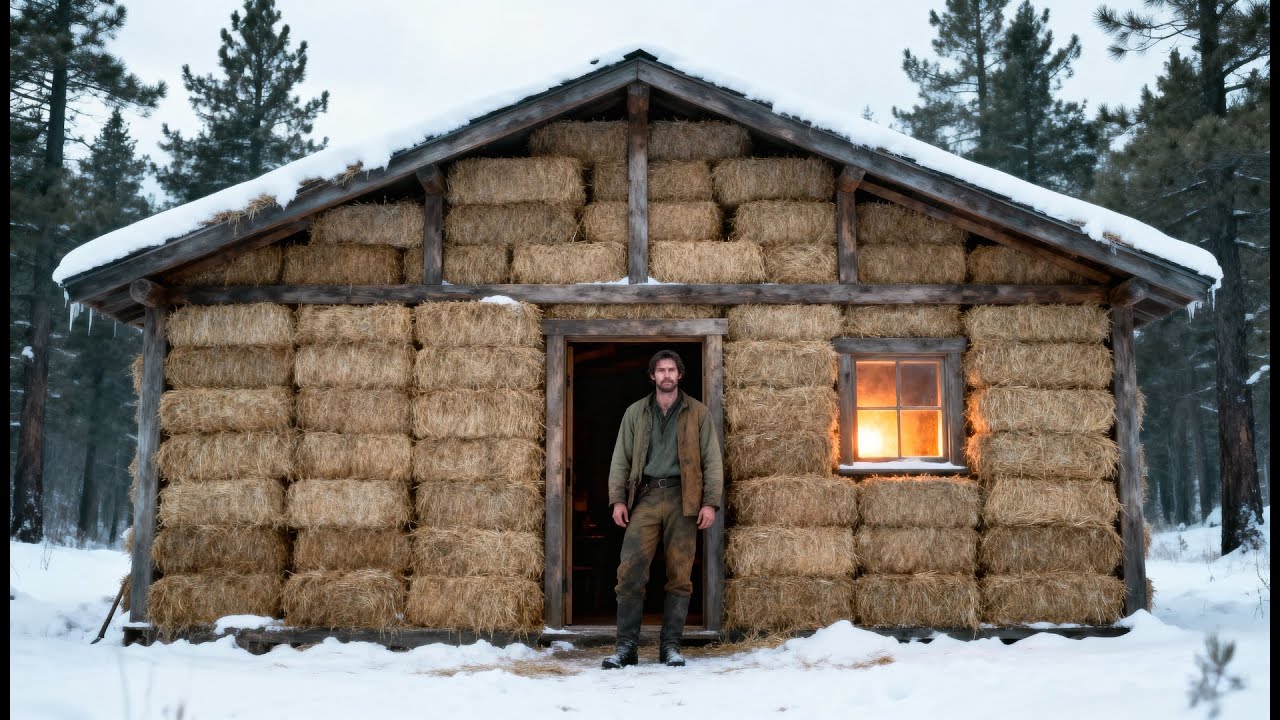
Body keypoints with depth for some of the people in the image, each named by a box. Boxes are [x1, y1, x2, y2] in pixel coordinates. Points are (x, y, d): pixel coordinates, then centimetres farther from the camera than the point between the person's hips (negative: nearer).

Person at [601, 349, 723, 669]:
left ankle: (671, 646, 8)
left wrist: (710, 502, -3)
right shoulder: (635, 413, 14)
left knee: (680, 575, -1)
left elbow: (712, 460, 7)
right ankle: (626, 646, -5)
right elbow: (620, 459, 12)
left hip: (682, 498, -1)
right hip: (645, 496, 1)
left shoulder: (698, 413, 10)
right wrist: (617, 499, 1)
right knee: (630, 571, -10)